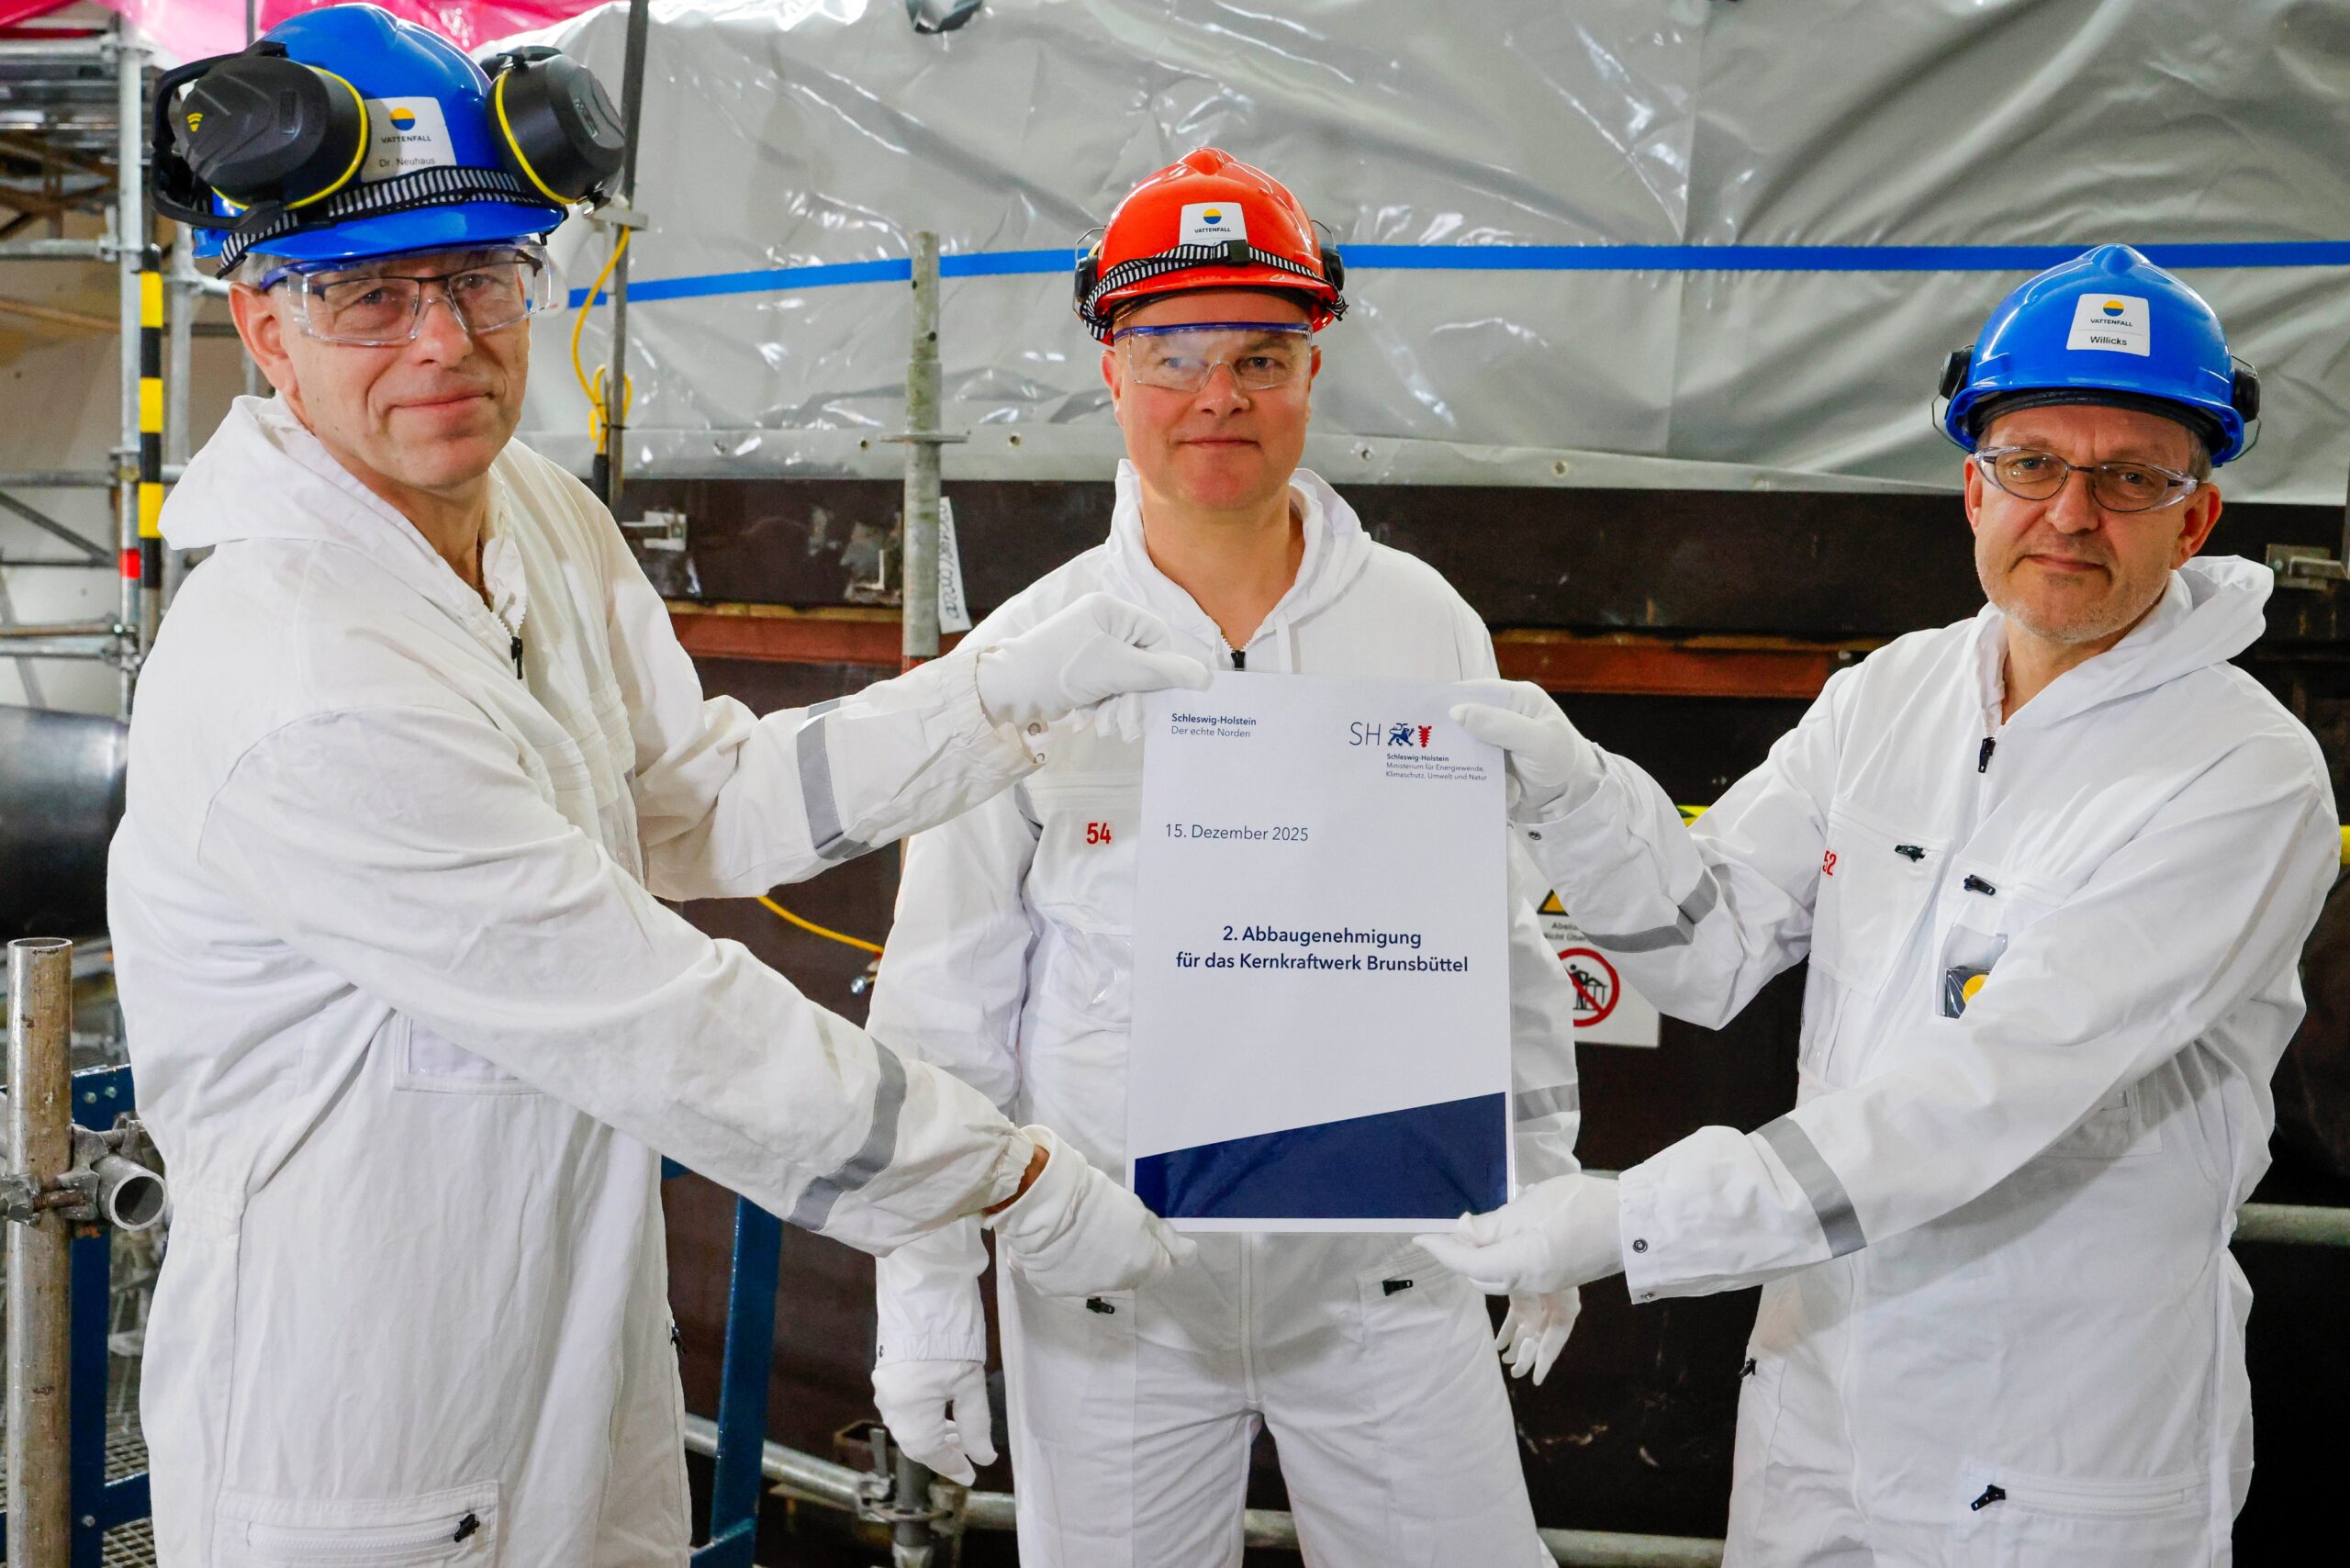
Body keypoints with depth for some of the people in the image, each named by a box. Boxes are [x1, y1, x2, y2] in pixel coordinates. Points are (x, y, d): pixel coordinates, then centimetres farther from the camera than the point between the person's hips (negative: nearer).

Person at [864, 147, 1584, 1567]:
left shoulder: (1430, 630, 0)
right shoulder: (1024, 659, -4)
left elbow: (1506, 942, 9)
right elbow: (943, 1003, 0)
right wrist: (925, 1309, 1)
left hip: (1389, 1275, 1)